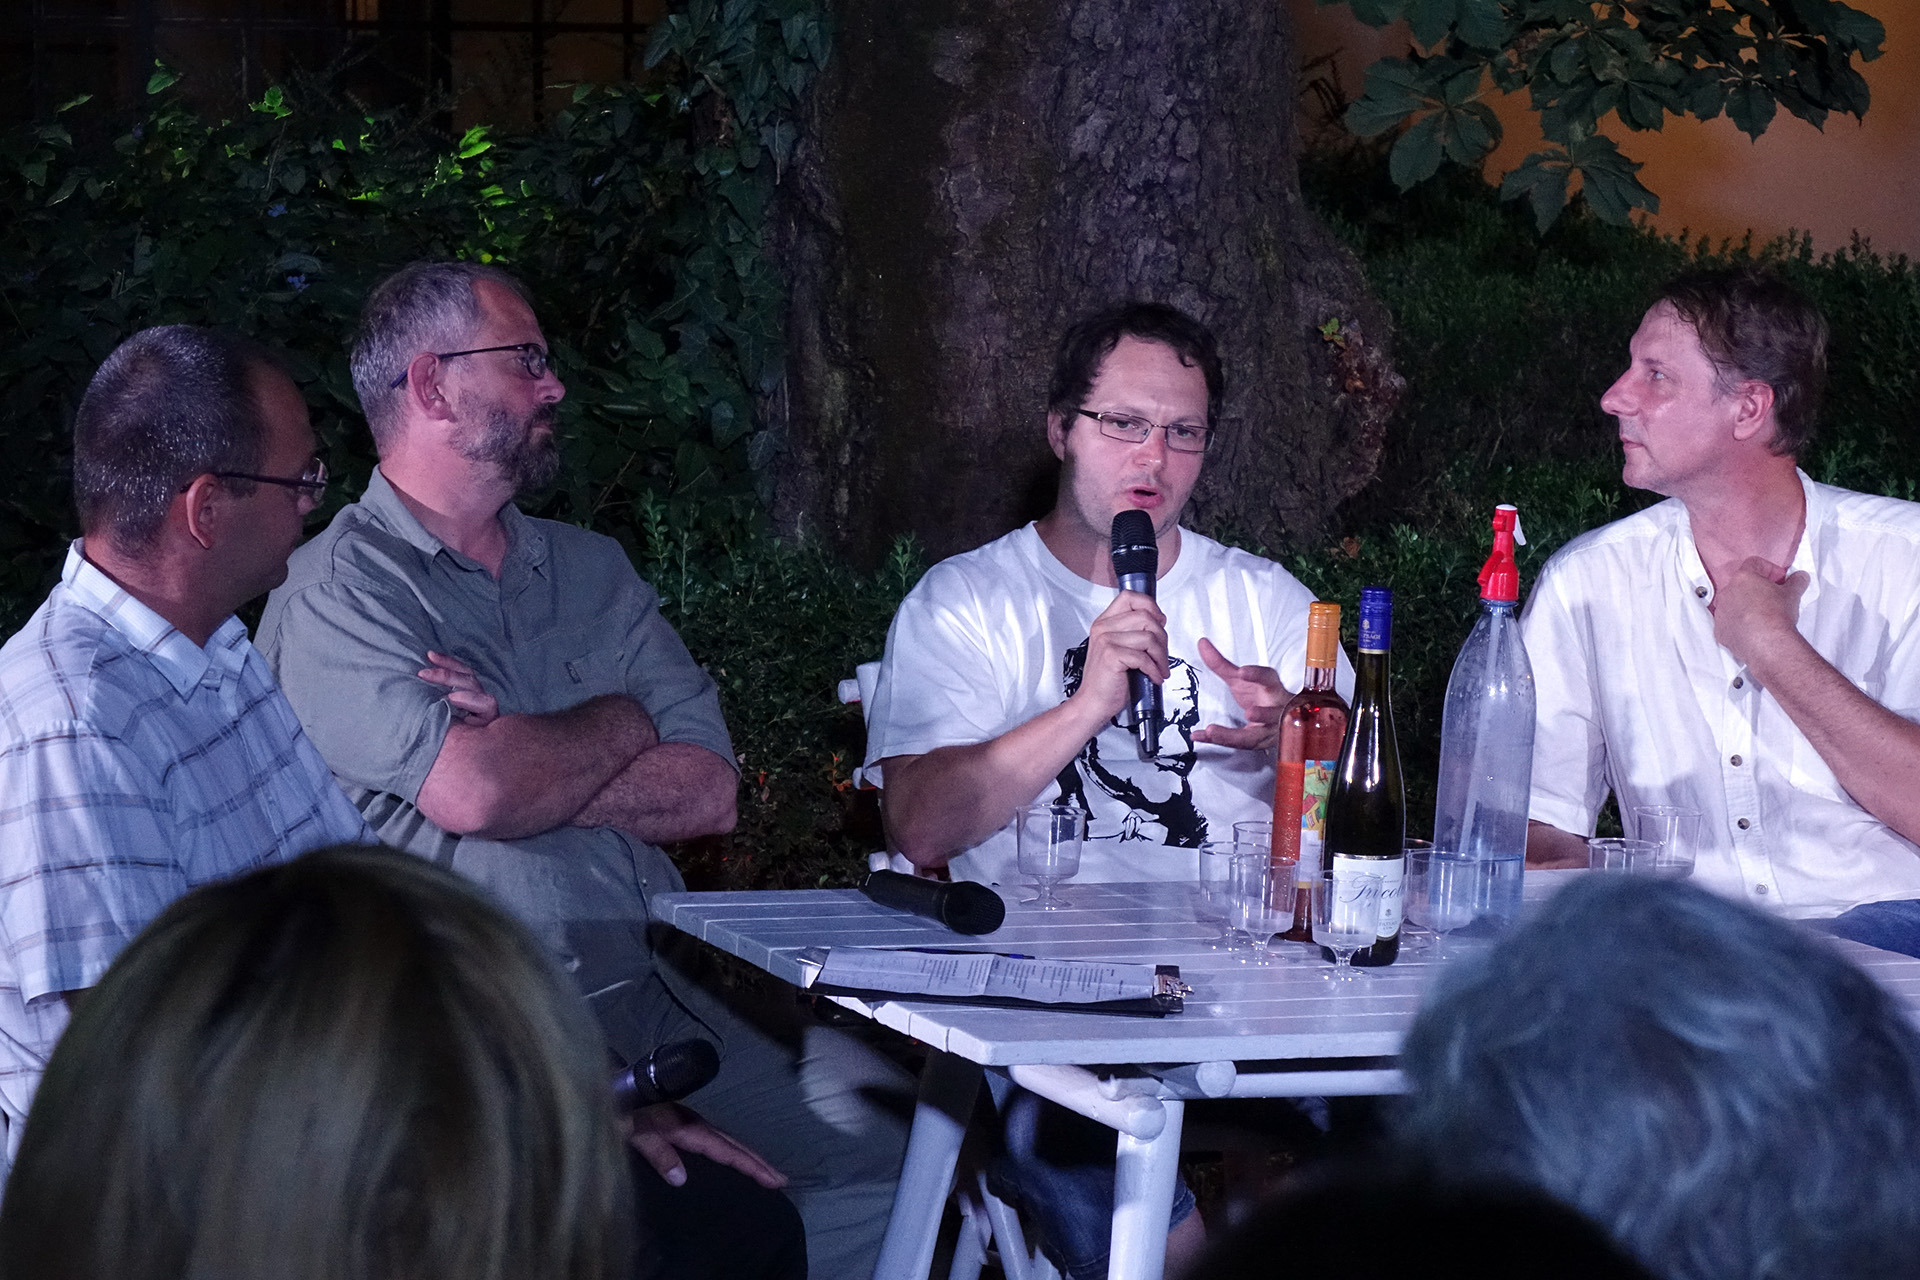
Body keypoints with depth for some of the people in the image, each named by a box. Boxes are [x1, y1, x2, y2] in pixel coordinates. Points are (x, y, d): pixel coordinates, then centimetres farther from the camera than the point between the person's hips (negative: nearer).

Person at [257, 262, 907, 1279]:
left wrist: (527, 764, -8)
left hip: (658, 994, 7)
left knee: (903, 1134, -10)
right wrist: (620, 720, 2)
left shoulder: (591, 570, 19)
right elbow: (473, 794, -18)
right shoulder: (337, 589, -2)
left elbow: (709, 795, 7)